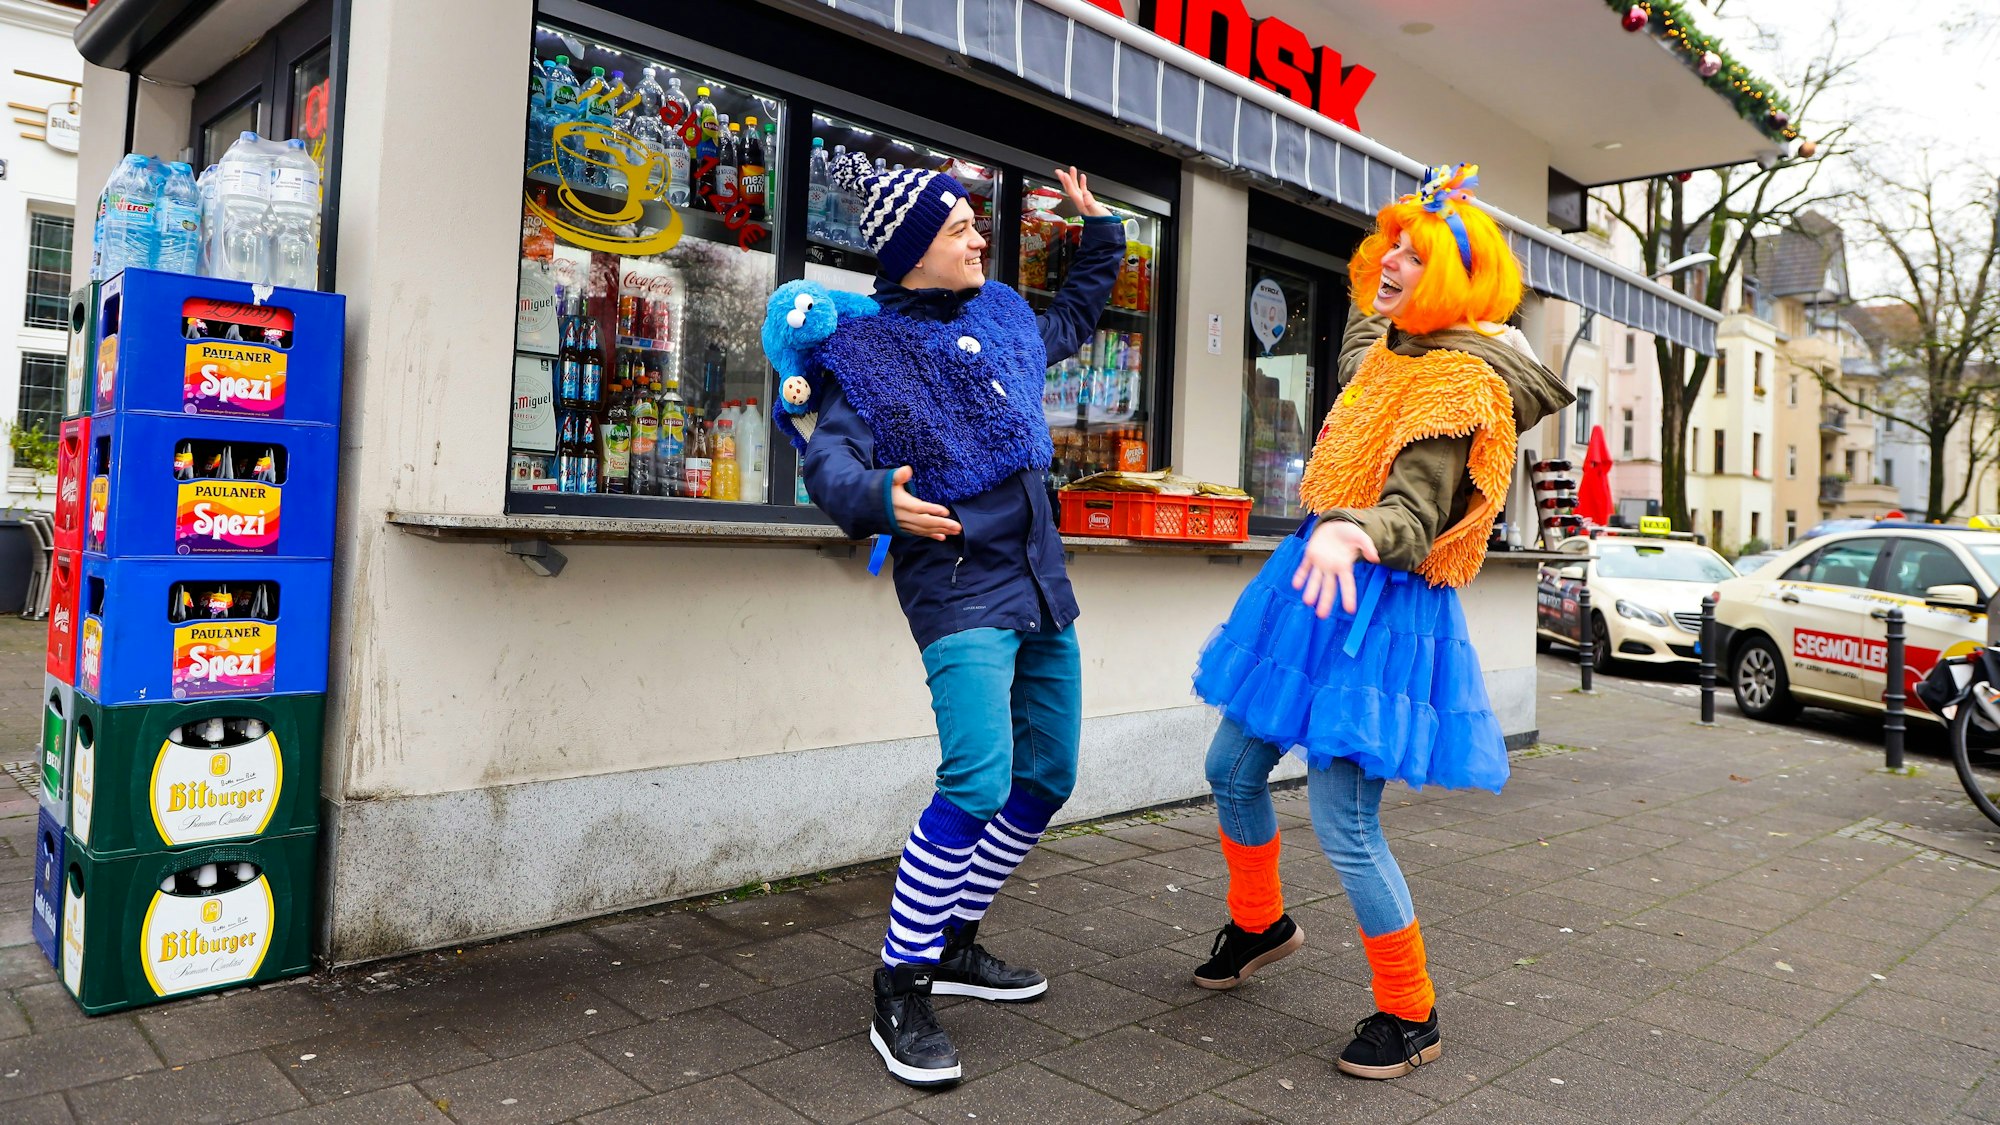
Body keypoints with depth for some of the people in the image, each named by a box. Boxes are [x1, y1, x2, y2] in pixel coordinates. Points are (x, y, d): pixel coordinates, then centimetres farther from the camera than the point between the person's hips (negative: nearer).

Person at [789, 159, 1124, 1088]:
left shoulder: (1005, 318, 15)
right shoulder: (872, 351, -5)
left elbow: (1076, 316, 36)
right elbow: (829, 459, -15)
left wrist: (1098, 228, 30)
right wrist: (881, 499, -35)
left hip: (1039, 586, 8)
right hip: (959, 588, -8)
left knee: (1046, 780, 11)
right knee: (977, 784, -21)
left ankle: (954, 945, 28)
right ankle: (899, 994, -4)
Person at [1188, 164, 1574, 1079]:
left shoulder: (1460, 379, -15)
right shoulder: (1385, 350, 11)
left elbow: (1415, 513, -25)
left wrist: (1350, 534, -46)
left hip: (1381, 604, -9)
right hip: (1324, 581, 9)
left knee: (1342, 823, -8)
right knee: (1232, 769, 16)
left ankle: (1410, 1014, 15)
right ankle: (1259, 924, 41)